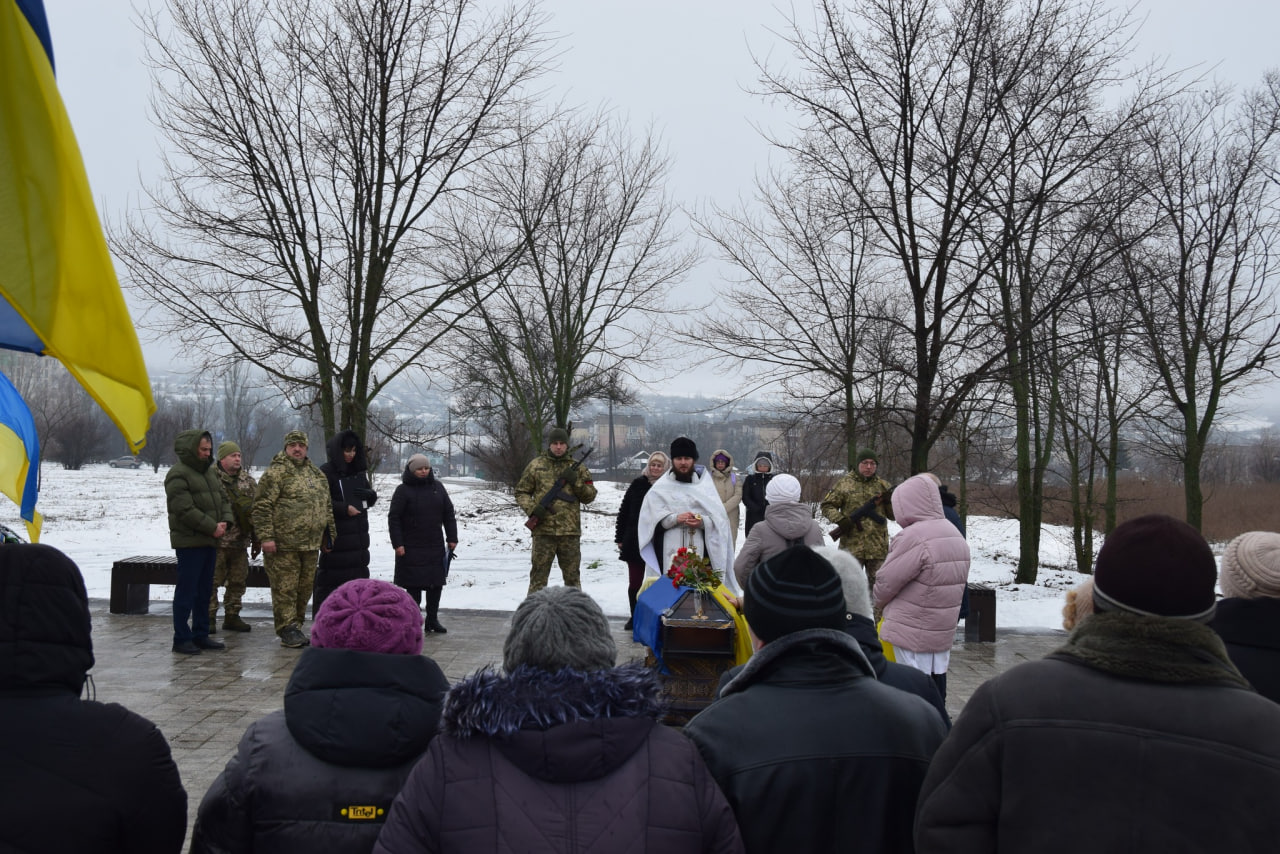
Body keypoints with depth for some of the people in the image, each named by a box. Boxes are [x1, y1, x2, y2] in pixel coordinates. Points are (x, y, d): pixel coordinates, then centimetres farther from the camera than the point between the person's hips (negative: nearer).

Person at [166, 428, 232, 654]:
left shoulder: (209, 471, 15)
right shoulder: (178, 474, -12)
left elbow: (222, 498, 18)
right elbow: (185, 510, -20)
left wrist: (224, 521, -2)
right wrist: (212, 527, -17)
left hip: (209, 541, 9)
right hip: (189, 542, -9)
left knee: (205, 591, 14)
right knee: (186, 591, -4)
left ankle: (200, 634, 22)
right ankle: (181, 639, 2)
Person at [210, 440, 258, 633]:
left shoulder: (248, 481, 12)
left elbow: (256, 511, 15)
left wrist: (257, 539, 13)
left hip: (240, 543, 6)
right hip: (216, 541, -5)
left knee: (238, 581, 11)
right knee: (212, 581, -2)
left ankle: (232, 616, 22)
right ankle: (209, 618, 7)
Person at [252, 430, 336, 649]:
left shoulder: (317, 474, 17)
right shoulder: (276, 472, -6)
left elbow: (327, 507, 24)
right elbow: (262, 506, -11)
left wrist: (329, 534, 21)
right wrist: (266, 537, -17)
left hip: (310, 543, 7)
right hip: (283, 543, -7)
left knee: (305, 587, 12)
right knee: (285, 589, -3)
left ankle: (296, 625, 23)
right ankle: (288, 630, 4)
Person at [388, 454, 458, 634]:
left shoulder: (437, 487, 8)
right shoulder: (403, 490, -4)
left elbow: (449, 514, 13)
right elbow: (393, 518, -5)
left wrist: (452, 538, 8)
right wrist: (397, 544, -11)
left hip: (436, 547, 4)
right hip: (412, 549, -4)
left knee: (436, 585, 8)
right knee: (414, 586, -2)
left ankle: (432, 619, 20)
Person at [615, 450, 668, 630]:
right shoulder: (638, 484, 4)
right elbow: (624, 512, 7)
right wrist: (620, 538, 4)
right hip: (635, 541, 2)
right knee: (634, 582, 6)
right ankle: (634, 617, 21)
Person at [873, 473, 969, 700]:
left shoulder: (914, 536, -20)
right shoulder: (956, 536, 9)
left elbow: (887, 581, -15)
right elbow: (957, 584, 13)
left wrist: (880, 602, 7)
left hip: (911, 631, -8)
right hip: (943, 631, 8)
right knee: (936, 680, 14)